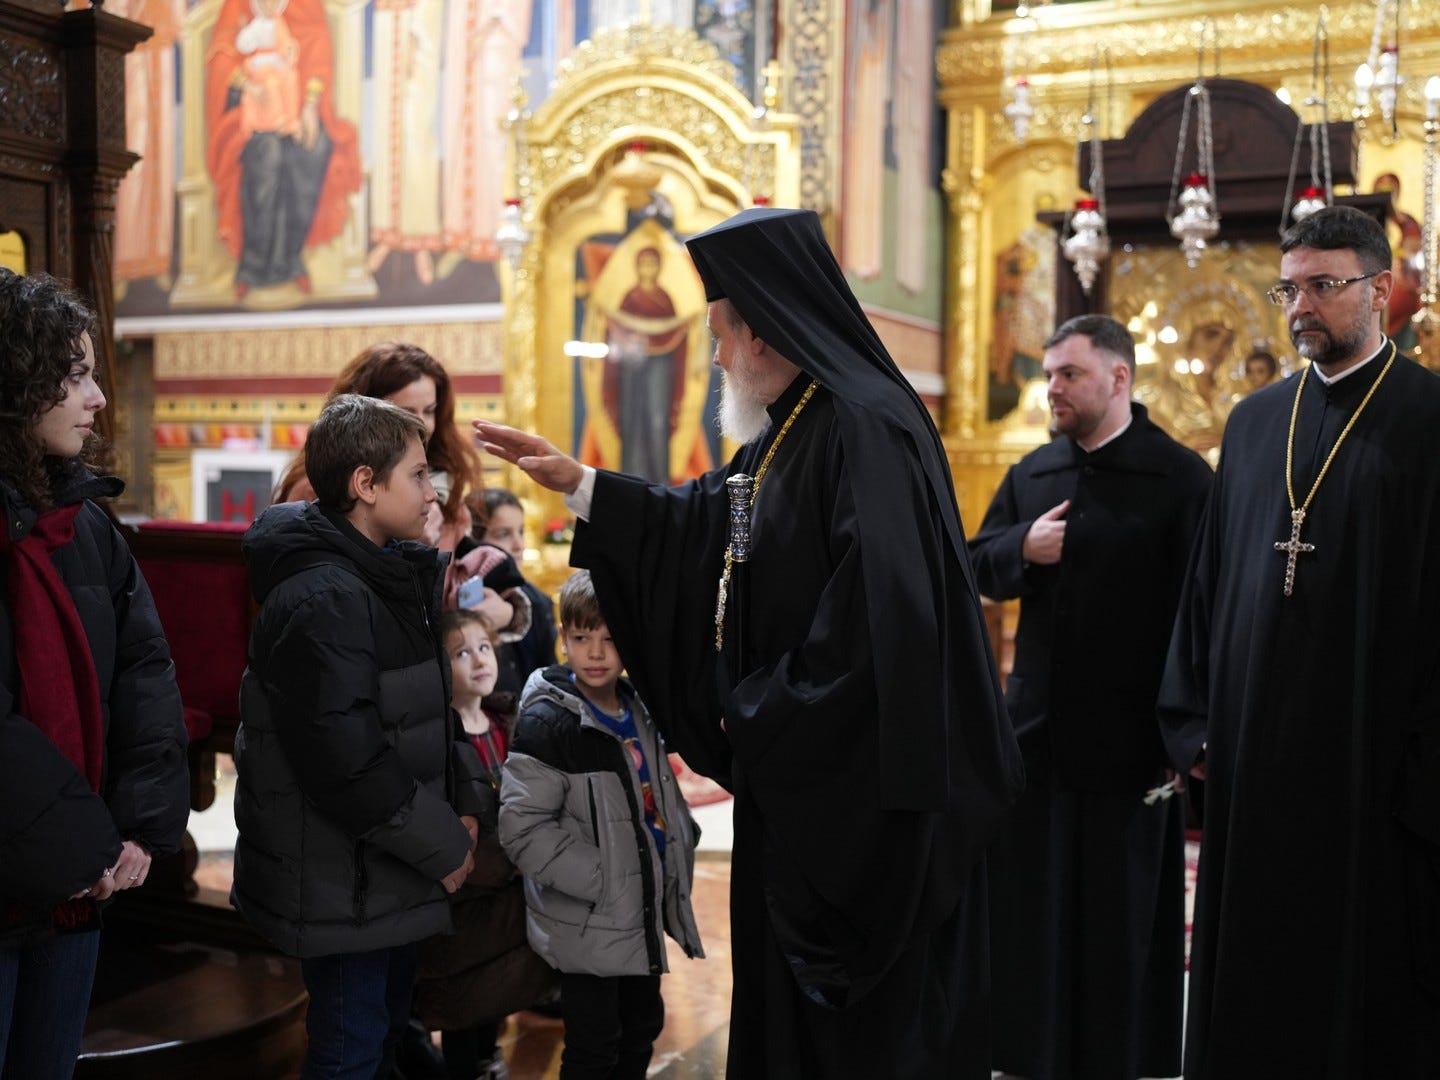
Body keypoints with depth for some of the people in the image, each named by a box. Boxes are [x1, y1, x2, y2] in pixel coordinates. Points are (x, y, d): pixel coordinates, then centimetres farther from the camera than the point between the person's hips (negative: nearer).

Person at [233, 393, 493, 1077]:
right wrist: (443, 847, -16)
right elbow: (344, 758, -27)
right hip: (341, 886, -9)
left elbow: (434, 706, 16)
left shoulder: (398, 577, 9)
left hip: (391, 878, 9)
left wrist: (467, 804, 2)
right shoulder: (320, 598, -22)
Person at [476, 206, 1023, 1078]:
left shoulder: (867, 426, -22)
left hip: (864, 783, -9)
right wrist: (578, 483, 19)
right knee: (793, 999, 21)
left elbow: (881, 615, -28)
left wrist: (760, 714, -15)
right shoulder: (795, 425, 8)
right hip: (797, 772, 9)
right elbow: (710, 520, 22)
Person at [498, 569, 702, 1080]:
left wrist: (679, 844, 5)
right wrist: (600, 881, -22)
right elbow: (523, 828, -23)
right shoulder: (546, 722, -17)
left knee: (642, 1028, 20)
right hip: (586, 925, -7)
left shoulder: (639, 713, 6)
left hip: (642, 916, 7)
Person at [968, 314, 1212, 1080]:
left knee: (1121, 910, 9)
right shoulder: (1031, 473, 9)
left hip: (1128, 735, -5)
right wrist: (1022, 548, -10)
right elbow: (978, 563, 12)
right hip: (1038, 726, 5)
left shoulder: (1179, 477, -8)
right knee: (1030, 902, 12)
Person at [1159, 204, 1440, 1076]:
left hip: (1370, 761, -4)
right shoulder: (1255, 422, 11)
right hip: (1252, 757, 5)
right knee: (1251, 977, 12)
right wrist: (1195, 722, 7)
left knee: (1370, 982, 7)